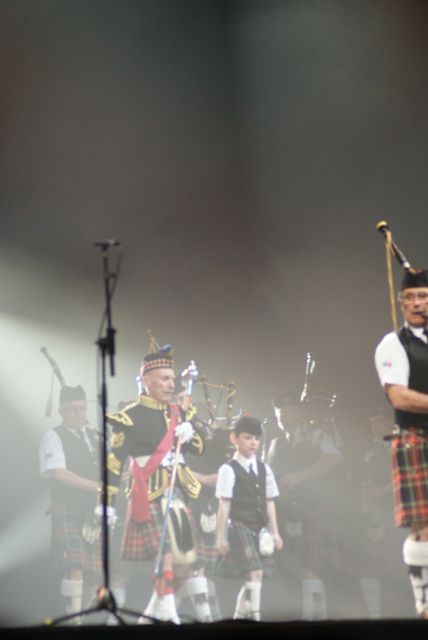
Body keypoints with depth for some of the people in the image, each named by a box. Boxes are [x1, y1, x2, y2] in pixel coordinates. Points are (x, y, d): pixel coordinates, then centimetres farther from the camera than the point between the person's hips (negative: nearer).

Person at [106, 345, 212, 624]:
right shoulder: (131, 416, -9)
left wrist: (190, 434, -6)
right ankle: (168, 617, -5)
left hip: (179, 495, 8)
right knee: (167, 557, -13)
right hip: (151, 497, -8)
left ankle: (152, 615, 21)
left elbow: (201, 447, 17)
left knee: (188, 557, 9)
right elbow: (115, 461, -13)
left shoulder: (176, 412, 12)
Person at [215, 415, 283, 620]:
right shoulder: (229, 470, -6)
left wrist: (274, 532, 11)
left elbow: (269, 502, 13)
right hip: (240, 527, -6)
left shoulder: (264, 469, 11)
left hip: (259, 529, 6)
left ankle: (239, 615, 24)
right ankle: (254, 615, -12)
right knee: (255, 573, -16)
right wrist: (221, 536, -8)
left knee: (251, 577, 9)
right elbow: (224, 504, -7)